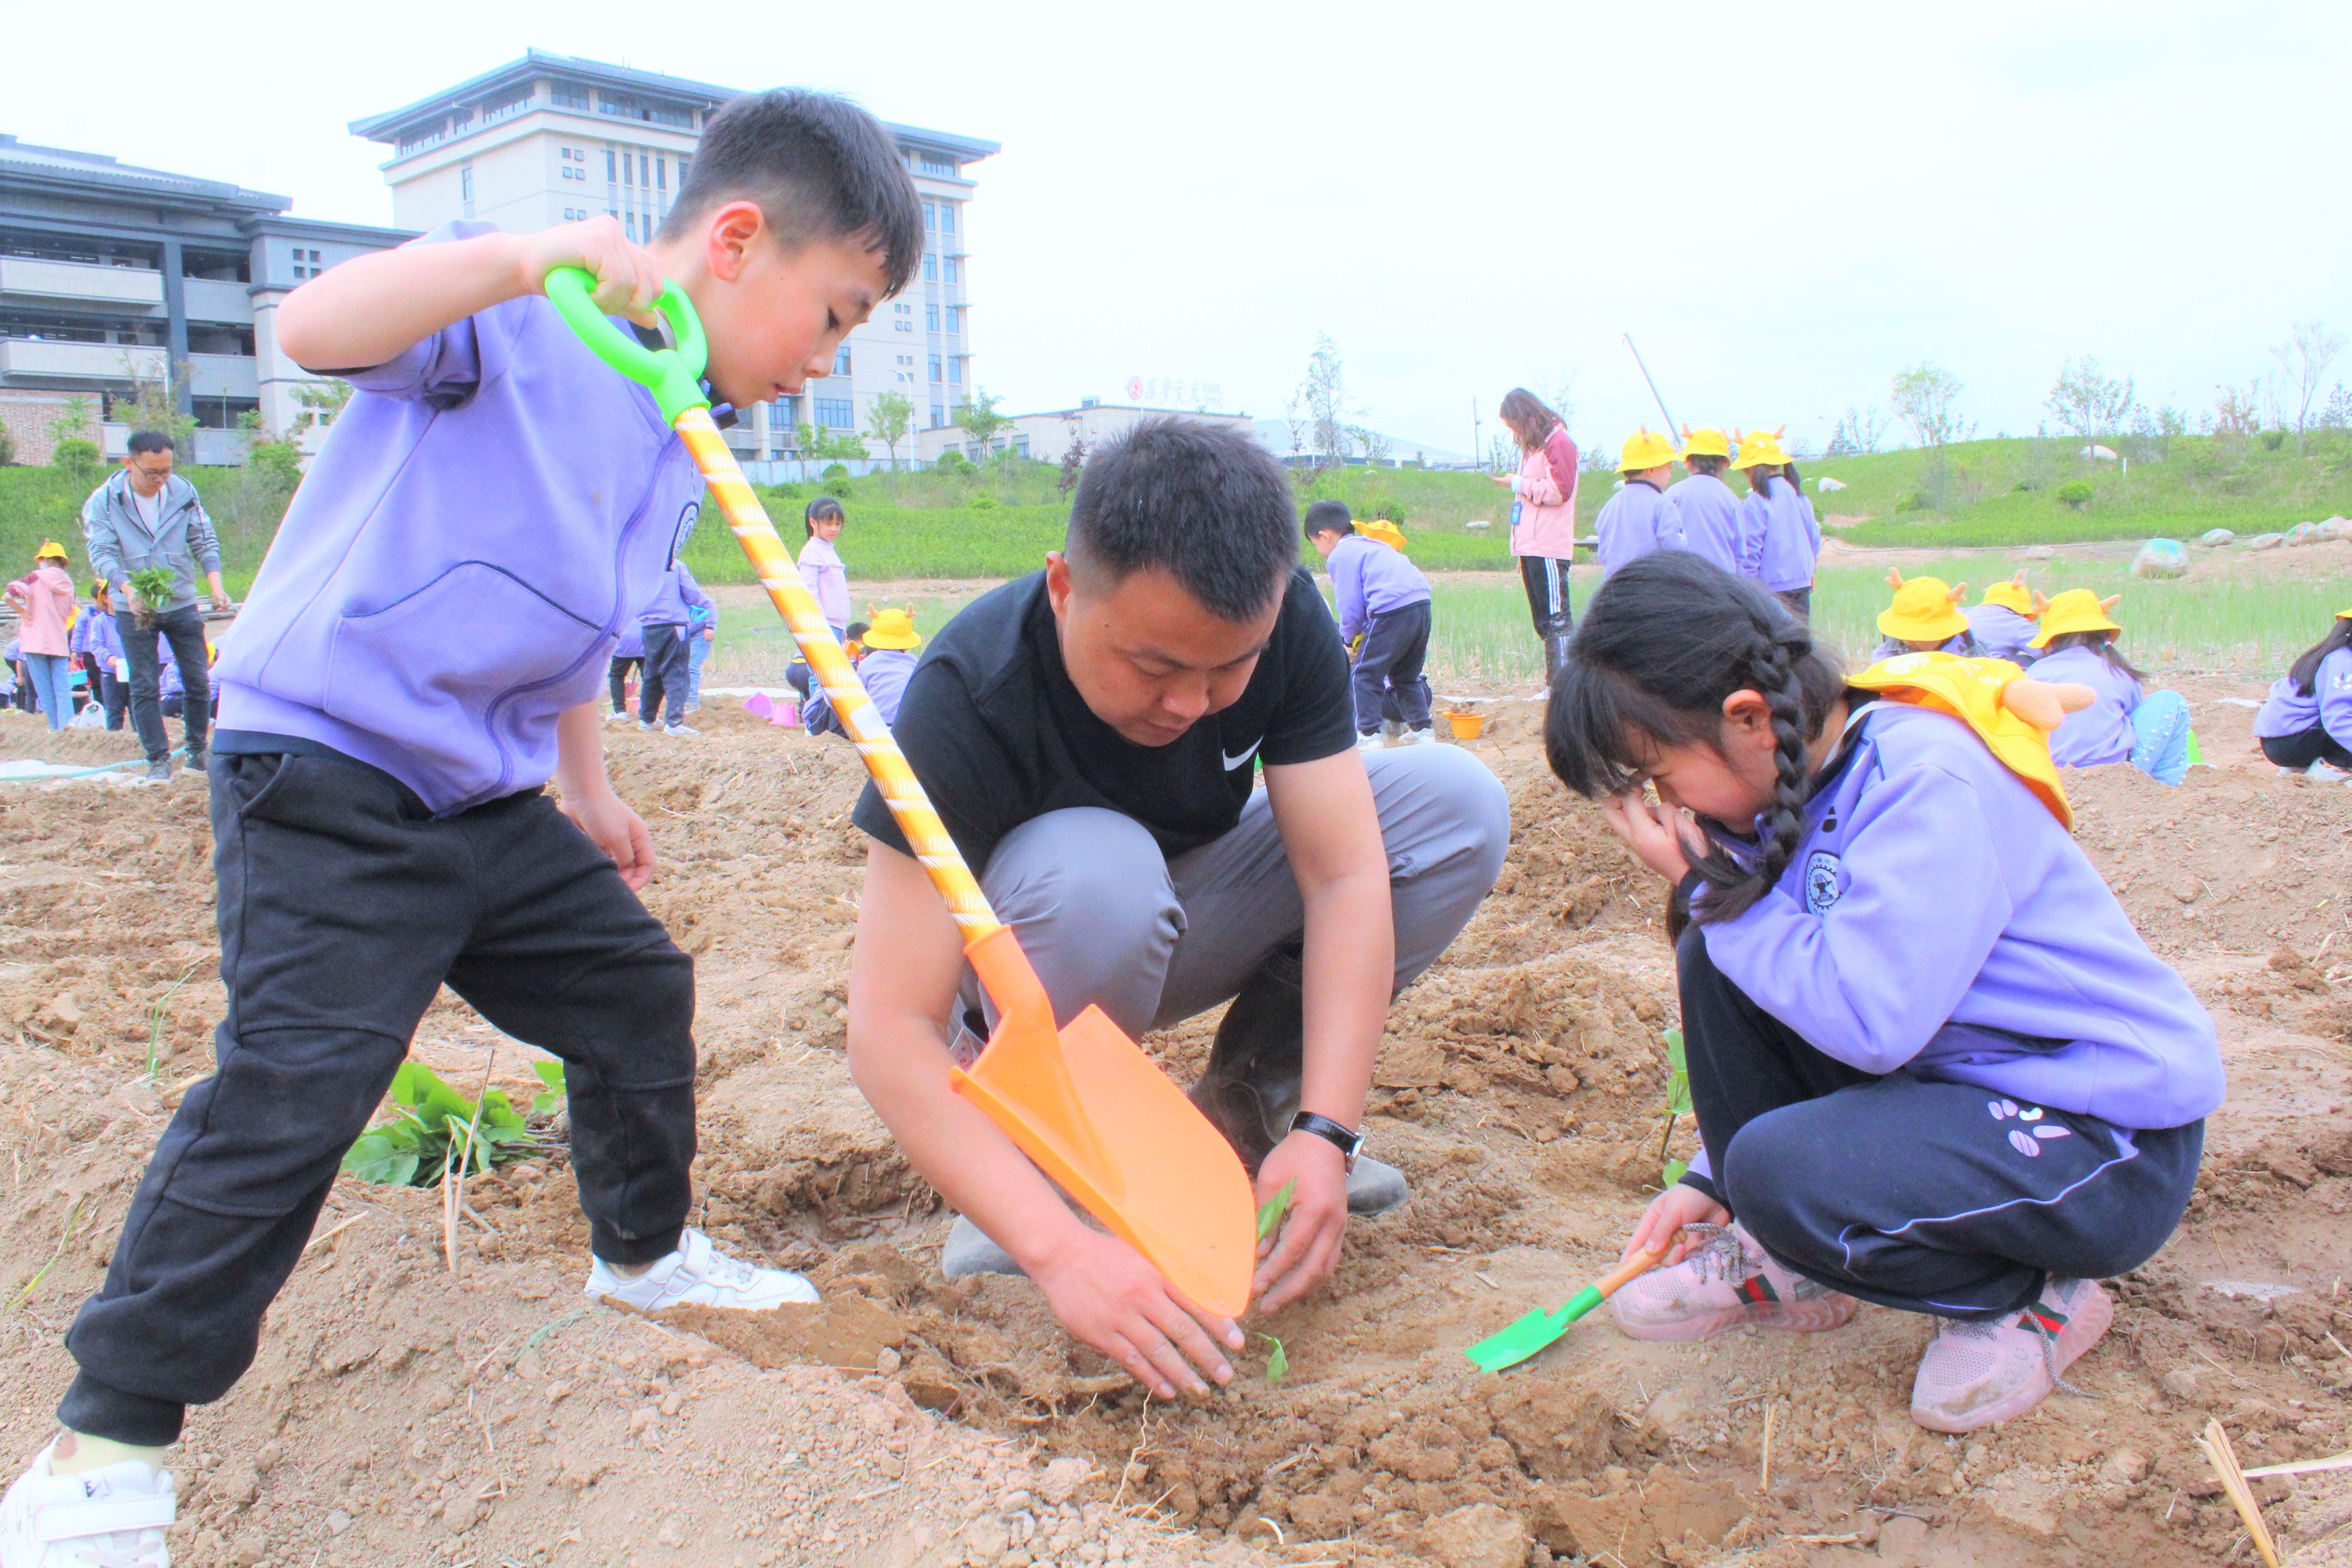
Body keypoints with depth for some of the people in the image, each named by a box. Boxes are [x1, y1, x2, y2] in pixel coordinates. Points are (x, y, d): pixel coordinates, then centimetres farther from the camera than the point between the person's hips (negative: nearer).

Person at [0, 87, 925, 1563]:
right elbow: (312, 327, -33)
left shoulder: (684, 450, 11)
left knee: (636, 986, 14)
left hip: (493, 800, 9)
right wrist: (523, 253, -43)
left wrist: (587, 783, 23)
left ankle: (646, 1249, 38)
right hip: (326, 777, -8)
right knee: (293, 1084, -15)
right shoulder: (512, 313, -14)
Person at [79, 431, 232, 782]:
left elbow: (205, 542, 3)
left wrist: (215, 585, -14)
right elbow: (102, 553, -12)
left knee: (197, 681, 5)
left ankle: (197, 750, 20)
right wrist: (128, 589, -30)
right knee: (144, 686, -1)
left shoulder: (184, 493, -2)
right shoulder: (104, 501, -8)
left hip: (182, 604, 2)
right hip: (134, 608, -2)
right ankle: (159, 759, 6)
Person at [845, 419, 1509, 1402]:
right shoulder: (967, 697, -32)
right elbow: (888, 1032, -36)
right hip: (1030, 972, -4)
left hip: (1182, 930, 5)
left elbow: (1344, 876, -22)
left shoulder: (1285, 623, -20)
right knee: (1096, 876, -40)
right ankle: (1044, 1153, -12)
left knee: (1458, 804, -17)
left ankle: (1245, 1109, -4)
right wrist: (1061, 1249, -47)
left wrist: (1324, 1132, -34)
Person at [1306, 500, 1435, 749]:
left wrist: (1349, 637, 18)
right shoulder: (1370, 545, 28)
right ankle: (1422, 729, 23)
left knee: (1366, 674, 3)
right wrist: (1353, 633, 26)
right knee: (1407, 675, 23)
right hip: (1422, 603, 9)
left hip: (1392, 610, -9)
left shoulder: (1340, 555, 2)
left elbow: (1351, 606, 0)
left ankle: (1369, 734, 0)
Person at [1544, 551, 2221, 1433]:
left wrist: (1708, 881, -22)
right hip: (1949, 1080, 9)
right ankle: (1789, 1265, 9)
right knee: (1715, 961, -5)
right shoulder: (1795, 786, 0)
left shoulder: (1931, 781, -25)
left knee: (1783, 1170, -31)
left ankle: (2028, 1296, -1)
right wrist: (1713, 1177, 11)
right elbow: (1793, 994, 12)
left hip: (2106, 1146, -8)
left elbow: (1866, 1019, -32)